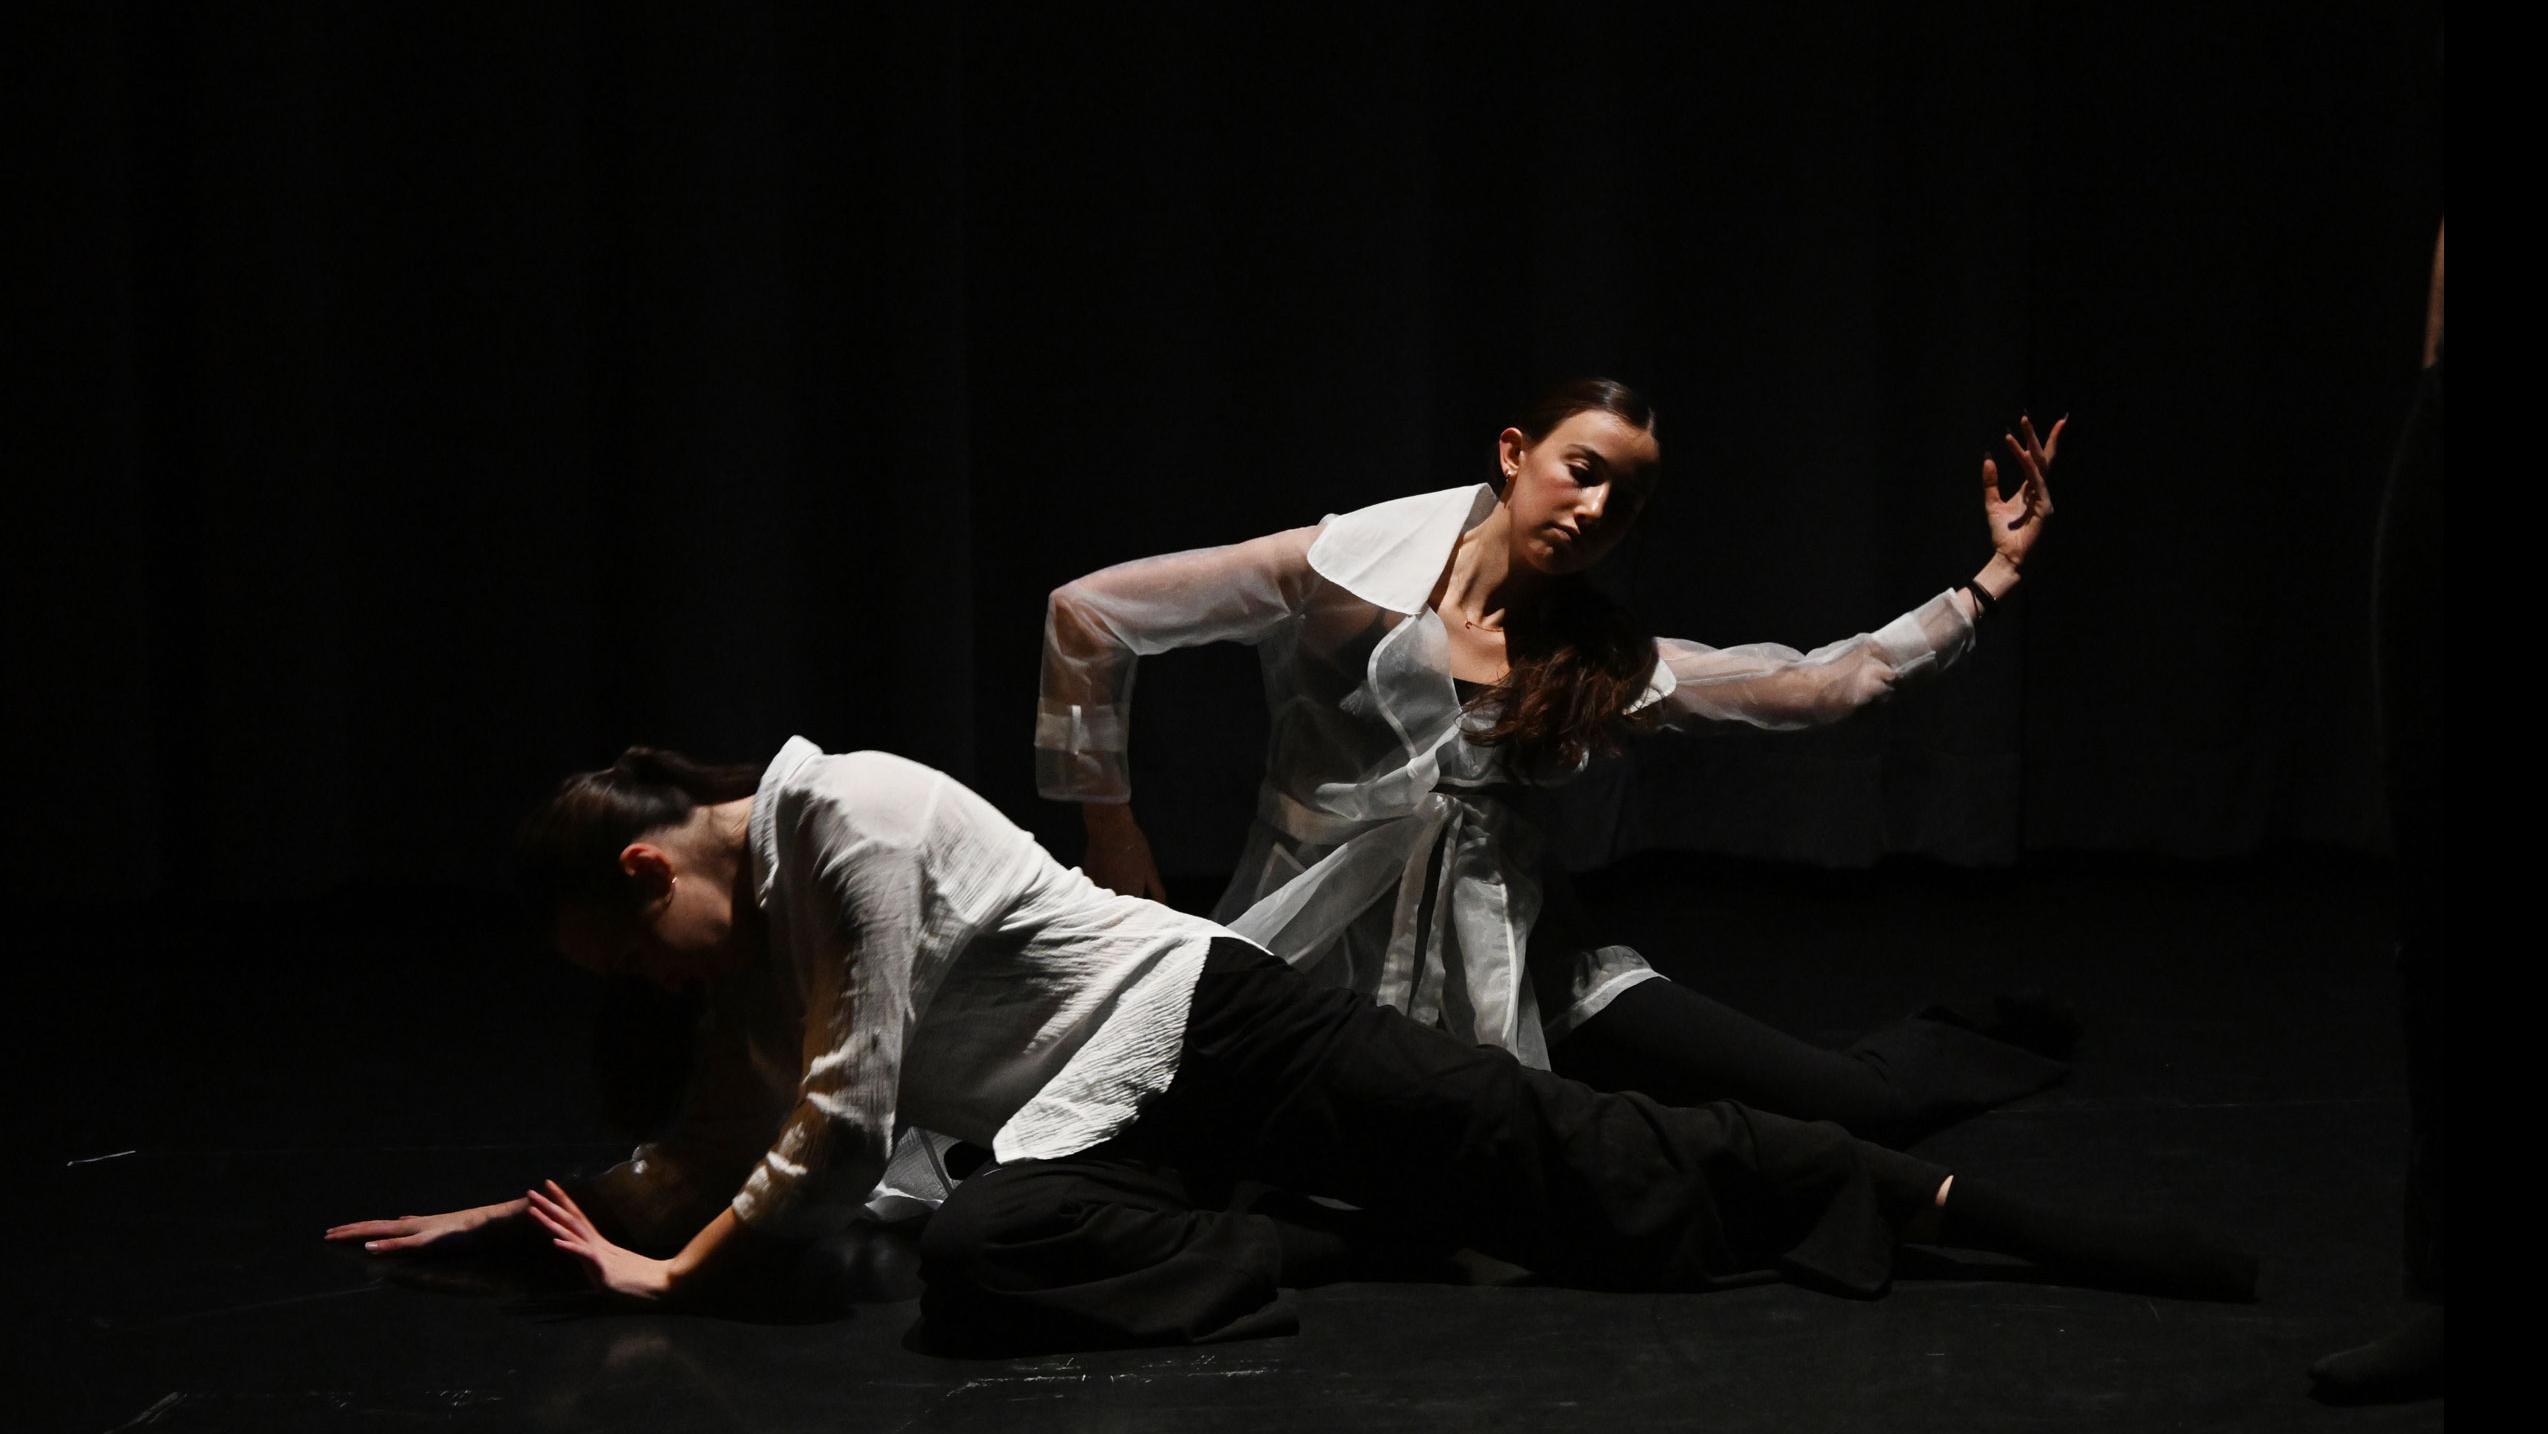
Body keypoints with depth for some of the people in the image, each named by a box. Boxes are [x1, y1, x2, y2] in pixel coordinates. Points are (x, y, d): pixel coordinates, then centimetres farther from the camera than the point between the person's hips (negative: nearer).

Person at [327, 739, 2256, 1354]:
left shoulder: (850, 813, -15)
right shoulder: (761, 940, 14)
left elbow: (843, 1131, -17)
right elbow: (716, 1143, 23)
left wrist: (678, 1275, -8)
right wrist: (510, 1210, 20)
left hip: (1198, 1024, -8)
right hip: (1100, 1115, 8)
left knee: (1586, 1170, -13)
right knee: (977, 1263, -23)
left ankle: (1955, 1206, -3)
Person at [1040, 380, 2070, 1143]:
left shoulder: (1604, 661, 3)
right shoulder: (1351, 573, -9)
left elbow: (1818, 683, 1)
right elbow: (1085, 614, -7)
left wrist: (1992, 580, -3)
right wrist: (1110, 826, -5)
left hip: (1517, 979, 2)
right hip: (1323, 967, -1)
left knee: (1856, 1111, -8)